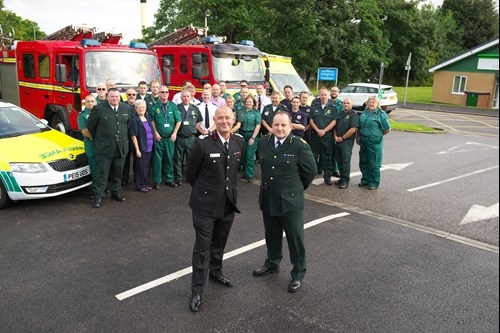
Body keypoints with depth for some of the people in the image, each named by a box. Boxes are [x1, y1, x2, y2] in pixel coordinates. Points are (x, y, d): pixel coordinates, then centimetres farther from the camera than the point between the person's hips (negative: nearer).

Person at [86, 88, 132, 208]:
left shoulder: (126, 109, 6)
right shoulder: (99, 108, -6)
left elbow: (128, 125, 19)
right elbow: (90, 125, 3)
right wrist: (97, 138, 8)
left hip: (121, 147, 4)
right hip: (104, 147, -4)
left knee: (117, 173, 13)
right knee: (102, 173, 1)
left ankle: (116, 192, 27)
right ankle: (99, 196, 9)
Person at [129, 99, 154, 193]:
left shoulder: (147, 118, 9)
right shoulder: (134, 120, -11)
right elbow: (133, 136, -13)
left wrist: (153, 144, 11)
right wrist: (137, 150, -16)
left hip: (149, 147, 6)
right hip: (140, 148, -6)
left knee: (146, 167, 14)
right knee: (140, 167, 3)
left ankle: (145, 184, 26)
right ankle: (139, 185, 15)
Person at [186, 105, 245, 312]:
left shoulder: (239, 142, -1)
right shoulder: (203, 143, -17)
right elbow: (191, 173, -5)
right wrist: (203, 190, 7)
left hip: (229, 202, 5)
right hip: (206, 203, -5)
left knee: (220, 242, 21)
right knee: (202, 247, 2)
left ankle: (215, 271, 44)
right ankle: (197, 290, 14)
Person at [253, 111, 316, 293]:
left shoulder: (300, 146, -15)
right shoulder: (263, 143, 1)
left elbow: (311, 171, -5)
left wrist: (298, 187, 5)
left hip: (290, 200, -5)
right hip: (268, 199, 5)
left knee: (295, 239, 7)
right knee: (272, 236, 22)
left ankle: (298, 274, 23)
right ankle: (272, 263, 44)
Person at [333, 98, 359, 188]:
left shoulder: (354, 115, -6)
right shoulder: (340, 114, 16)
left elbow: (353, 129, -16)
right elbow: (335, 126, 19)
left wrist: (342, 137, -12)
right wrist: (335, 136, 1)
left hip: (347, 141, -7)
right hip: (338, 141, 7)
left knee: (346, 161, -7)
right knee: (339, 160, 10)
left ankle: (345, 180, -2)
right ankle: (342, 178, 21)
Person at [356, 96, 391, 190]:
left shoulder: (381, 114, -7)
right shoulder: (364, 113, 11)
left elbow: (387, 129, -6)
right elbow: (359, 126, 18)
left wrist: (378, 135, 2)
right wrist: (358, 136, 11)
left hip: (375, 143, -6)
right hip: (363, 142, 6)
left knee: (374, 164, 1)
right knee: (363, 162, 14)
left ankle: (374, 183, 13)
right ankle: (365, 180, 29)